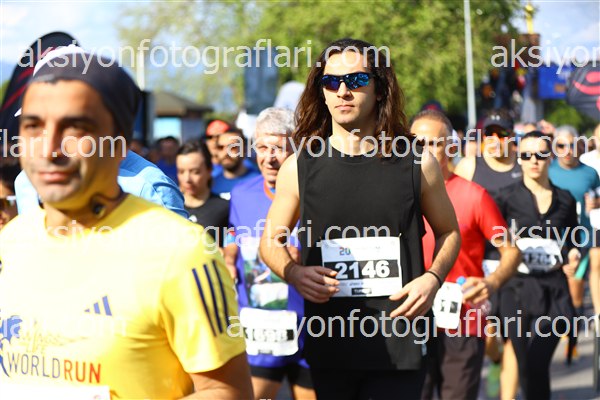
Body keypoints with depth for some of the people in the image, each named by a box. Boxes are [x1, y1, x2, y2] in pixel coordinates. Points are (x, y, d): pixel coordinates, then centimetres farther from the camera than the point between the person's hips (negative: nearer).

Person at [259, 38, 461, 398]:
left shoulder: (417, 163, 3)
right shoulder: (299, 167, 4)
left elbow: (449, 232, 16)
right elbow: (271, 241, 14)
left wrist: (433, 278, -4)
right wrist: (294, 272, -7)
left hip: (399, 341, -1)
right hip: (327, 342, 1)